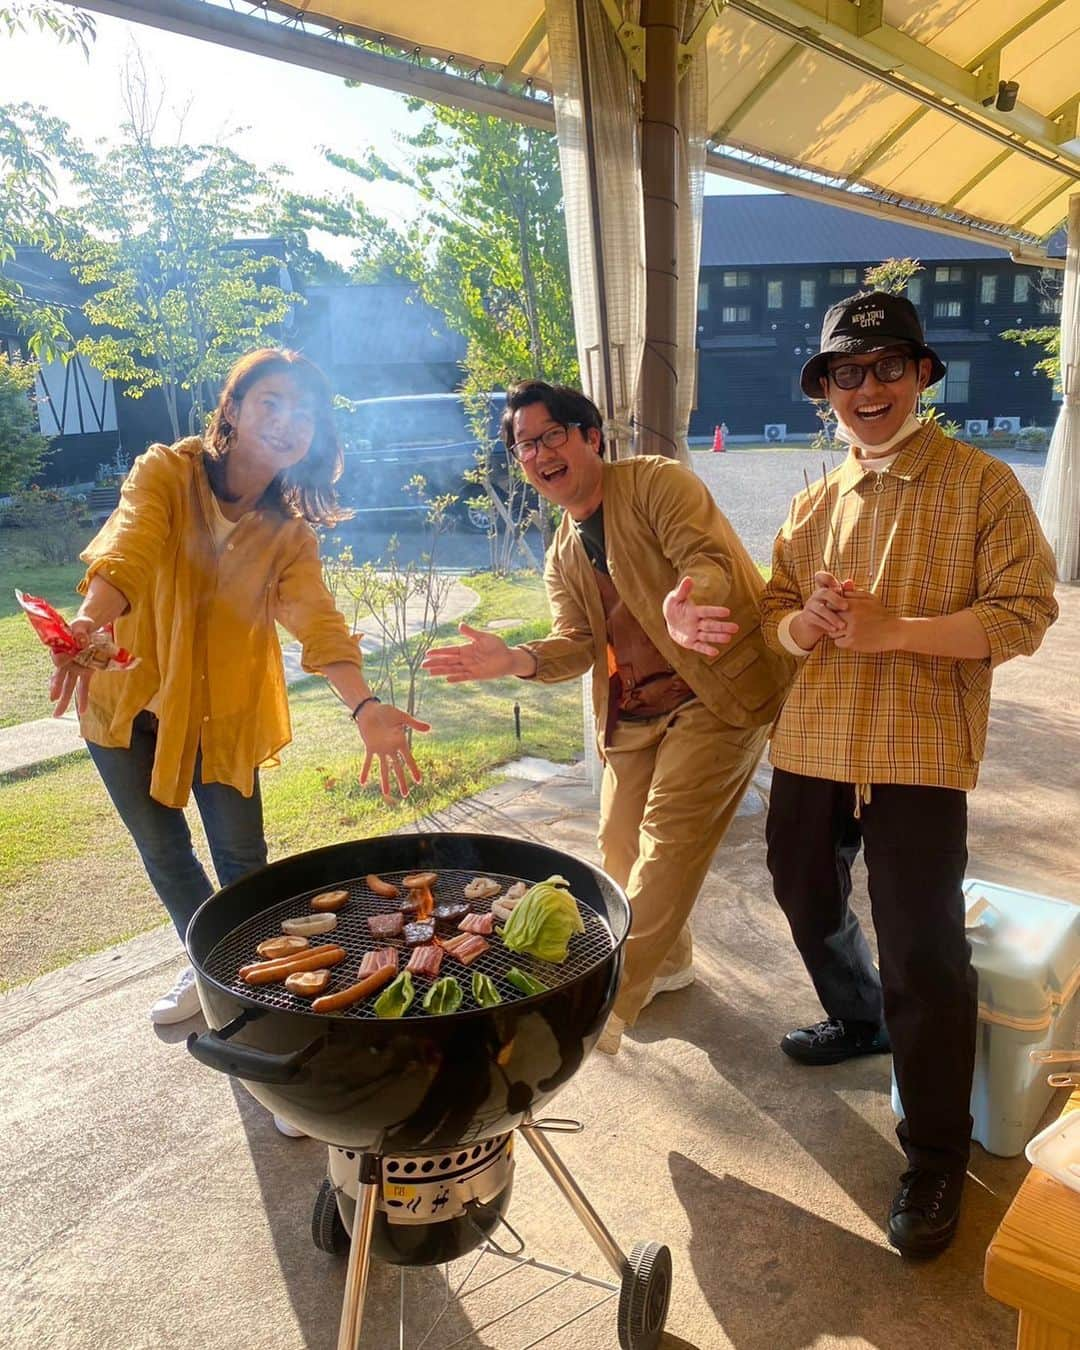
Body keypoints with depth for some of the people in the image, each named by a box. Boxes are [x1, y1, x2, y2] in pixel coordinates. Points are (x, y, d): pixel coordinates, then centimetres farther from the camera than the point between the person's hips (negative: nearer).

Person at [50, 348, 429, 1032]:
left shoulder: (290, 530, -9)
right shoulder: (166, 472, -16)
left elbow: (316, 616, -25)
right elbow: (128, 551, -34)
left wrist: (364, 705, -42)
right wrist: (90, 622, -56)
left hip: (222, 708, 1)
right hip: (130, 697, 0)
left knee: (241, 853, 2)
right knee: (164, 851, 14)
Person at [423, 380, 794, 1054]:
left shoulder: (656, 481, -8)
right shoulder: (563, 557, 13)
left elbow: (707, 557, -23)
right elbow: (577, 642, 1)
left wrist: (686, 605, -47)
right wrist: (513, 660, -20)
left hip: (717, 690, -7)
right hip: (634, 711, 8)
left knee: (668, 837, -10)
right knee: (622, 845, 10)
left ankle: (611, 1005, -1)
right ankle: (670, 962, 35)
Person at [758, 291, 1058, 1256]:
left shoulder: (983, 485, -4)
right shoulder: (816, 505, 12)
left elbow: (1023, 614, -11)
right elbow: (774, 617, 14)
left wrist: (887, 629, -21)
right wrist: (808, 621, -10)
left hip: (918, 752, -6)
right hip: (812, 743, 6)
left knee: (924, 951, -3)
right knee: (808, 900, 21)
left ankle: (937, 1157, 17)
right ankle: (861, 1021, 51)